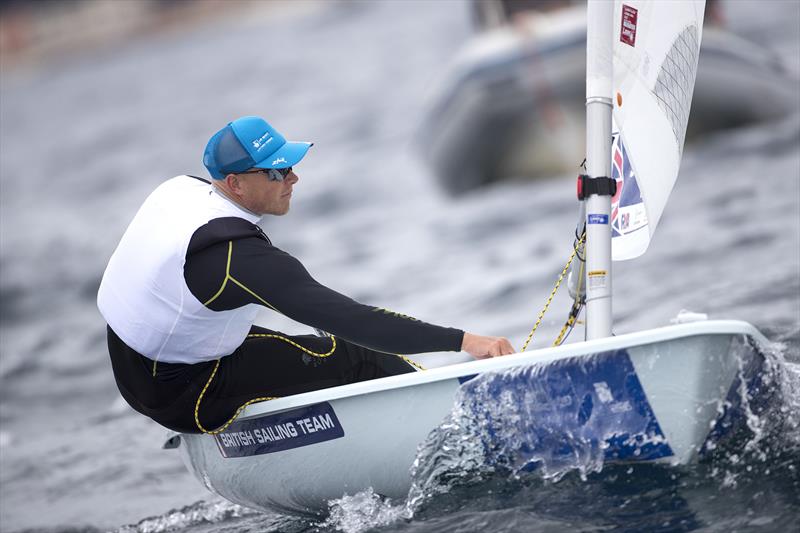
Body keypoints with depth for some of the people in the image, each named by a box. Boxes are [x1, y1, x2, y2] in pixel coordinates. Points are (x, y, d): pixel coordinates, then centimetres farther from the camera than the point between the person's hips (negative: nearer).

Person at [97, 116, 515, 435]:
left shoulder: (181, 188, -4)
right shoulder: (236, 253, -31)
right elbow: (346, 319, -34)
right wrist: (461, 341, -36)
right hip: (181, 396, -9)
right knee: (349, 359, -10)